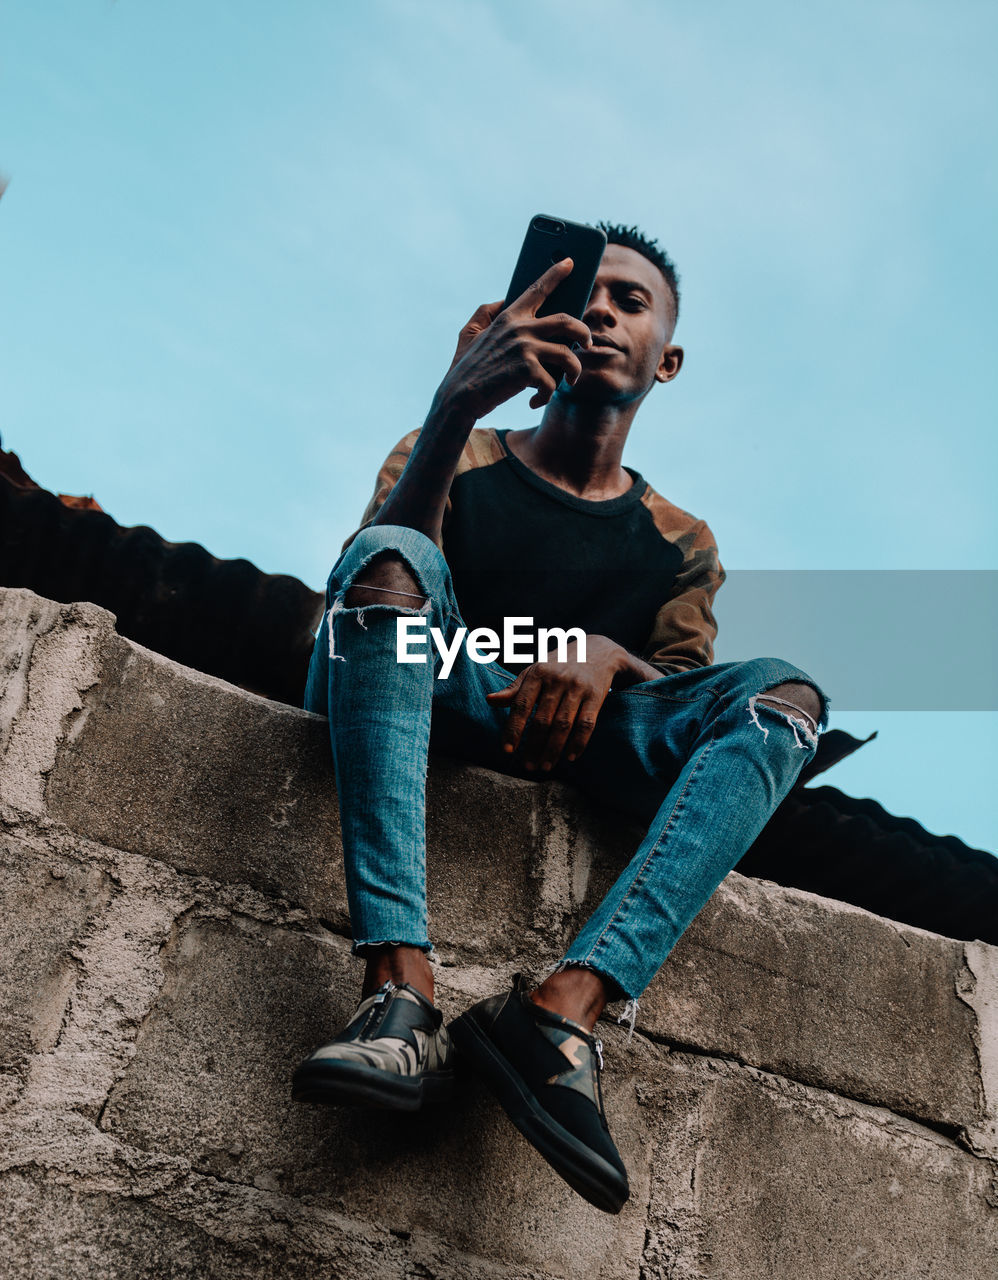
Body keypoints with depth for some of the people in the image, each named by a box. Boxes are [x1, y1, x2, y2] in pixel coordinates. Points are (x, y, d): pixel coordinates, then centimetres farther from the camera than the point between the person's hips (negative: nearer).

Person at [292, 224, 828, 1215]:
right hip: (430, 712, -1)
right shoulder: (457, 464, 15)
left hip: (571, 734, 2)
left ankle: (565, 1003, -43)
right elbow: (375, 570, -6)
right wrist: (455, 409, -22)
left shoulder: (679, 545, 19)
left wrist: (606, 655, -20)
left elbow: (683, 703, 4)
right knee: (391, 554, -29)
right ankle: (399, 994, -44)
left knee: (782, 693, -21)